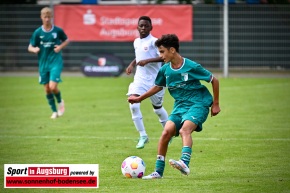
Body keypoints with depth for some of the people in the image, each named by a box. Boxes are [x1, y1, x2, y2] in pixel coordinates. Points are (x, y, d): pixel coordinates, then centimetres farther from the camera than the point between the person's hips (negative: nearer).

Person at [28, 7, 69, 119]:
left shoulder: (58, 31, -4)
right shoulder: (38, 32, -1)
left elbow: (66, 40, 13)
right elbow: (30, 47, 2)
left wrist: (61, 47, -7)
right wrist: (34, 49, -21)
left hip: (56, 62, -3)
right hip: (43, 63, 3)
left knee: (53, 87, -16)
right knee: (47, 89, 6)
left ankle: (60, 101, 16)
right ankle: (54, 111, 23)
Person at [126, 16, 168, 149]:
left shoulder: (153, 41, -12)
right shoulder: (136, 42, 10)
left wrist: (147, 61, -28)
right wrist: (132, 64, 9)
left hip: (154, 79, -5)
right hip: (140, 78, 5)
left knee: (157, 108, 10)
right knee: (133, 105, -16)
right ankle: (143, 136, -7)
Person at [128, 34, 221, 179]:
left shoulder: (191, 67, -14)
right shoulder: (165, 70, 3)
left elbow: (214, 80, -3)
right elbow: (158, 86, 25)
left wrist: (215, 104, 0)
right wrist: (139, 98, 27)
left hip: (198, 103, -6)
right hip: (180, 105, 6)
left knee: (184, 130, -31)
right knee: (166, 132, -12)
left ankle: (185, 163, -49)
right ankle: (158, 171, -3)